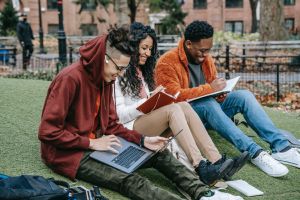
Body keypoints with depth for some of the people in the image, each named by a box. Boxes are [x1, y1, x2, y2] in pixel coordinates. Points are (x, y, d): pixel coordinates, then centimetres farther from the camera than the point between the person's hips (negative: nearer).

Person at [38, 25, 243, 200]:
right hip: (68, 151, -9)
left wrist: (143, 140, -6)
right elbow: (48, 132, -22)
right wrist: (92, 143, -22)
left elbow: (111, 125, 8)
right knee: (129, 180, -28)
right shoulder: (71, 78, -21)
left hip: (97, 144, 9)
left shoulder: (105, 79, 5)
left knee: (159, 154, -3)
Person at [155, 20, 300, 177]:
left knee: (243, 95, -17)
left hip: (208, 111, 7)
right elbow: (175, 96, -25)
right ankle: (255, 153, -42)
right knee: (208, 104, -37)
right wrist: (209, 88, -25)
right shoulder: (167, 63, -14)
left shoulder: (205, 58, 9)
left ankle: (281, 147, -26)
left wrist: (220, 94, -8)